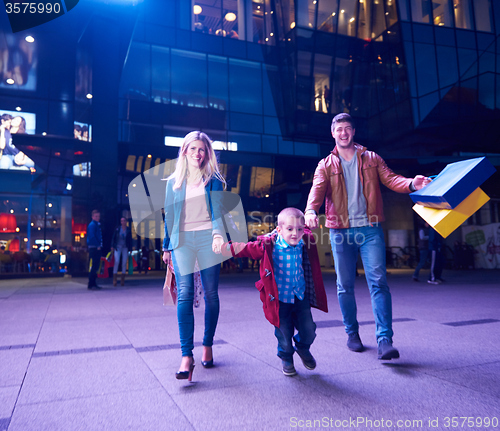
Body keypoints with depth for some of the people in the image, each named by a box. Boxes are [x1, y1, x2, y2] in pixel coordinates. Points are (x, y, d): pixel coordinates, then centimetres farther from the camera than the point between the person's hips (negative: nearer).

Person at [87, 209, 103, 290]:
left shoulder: (97, 225, 20)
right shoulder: (92, 225, -10)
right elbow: (92, 237, -19)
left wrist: (100, 246, 14)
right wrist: (98, 246, -18)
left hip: (97, 248, 10)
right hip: (93, 248, -10)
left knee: (95, 267, 12)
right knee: (93, 267, -8)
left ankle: (93, 284, 18)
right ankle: (91, 285, -5)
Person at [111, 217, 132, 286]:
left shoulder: (128, 230, 5)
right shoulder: (117, 229, 3)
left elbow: (130, 240, 7)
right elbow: (113, 238, 5)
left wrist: (130, 249, 3)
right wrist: (112, 246, -2)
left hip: (125, 248, 1)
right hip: (117, 247, -1)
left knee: (124, 263, 0)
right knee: (116, 261, -14)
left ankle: (123, 279, 7)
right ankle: (114, 279, -10)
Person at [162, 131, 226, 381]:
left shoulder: (213, 180, 7)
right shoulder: (173, 182, 14)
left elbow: (217, 209, -7)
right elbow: (169, 215, 17)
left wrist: (218, 234, -26)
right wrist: (167, 246, 16)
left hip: (207, 238, -1)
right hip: (182, 240, 1)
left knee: (211, 294, 4)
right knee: (184, 295, -10)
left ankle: (208, 346, 21)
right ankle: (186, 356, -9)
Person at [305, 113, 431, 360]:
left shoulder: (371, 159, 12)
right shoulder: (326, 165, 9)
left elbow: (390, 179, 1)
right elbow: (317, 191, -6)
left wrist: (411, 184, -22)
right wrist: (311, 211, -28)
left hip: (370, 229, 0)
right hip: (340, 231, 1)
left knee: (378, 282, -10)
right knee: (345, 286, 7)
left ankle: (385, 340, -9)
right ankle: (352, 333, 24)